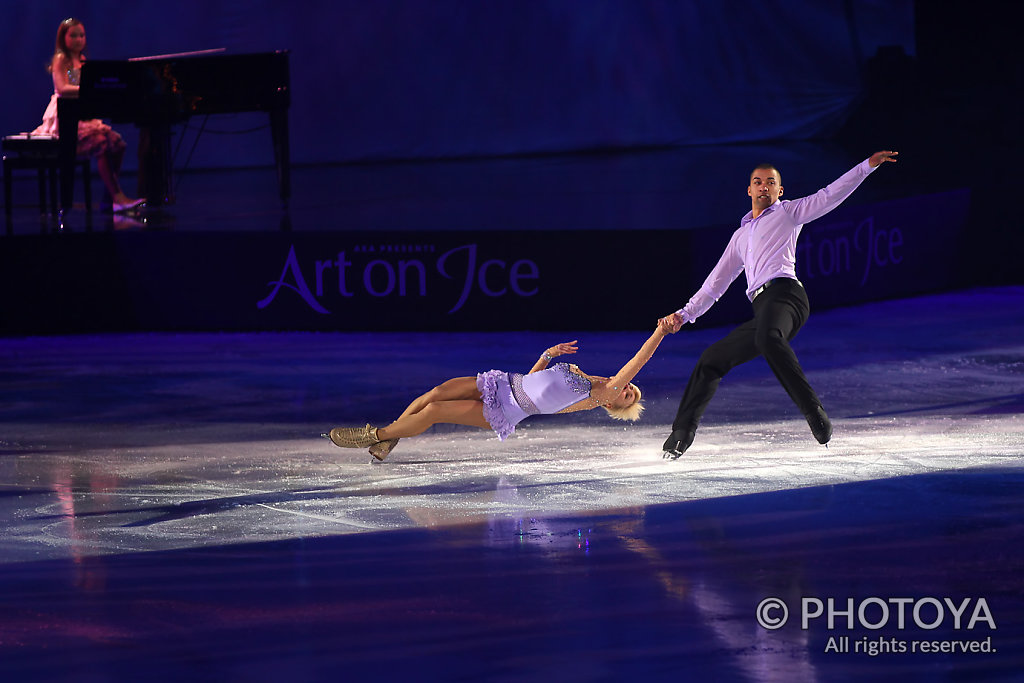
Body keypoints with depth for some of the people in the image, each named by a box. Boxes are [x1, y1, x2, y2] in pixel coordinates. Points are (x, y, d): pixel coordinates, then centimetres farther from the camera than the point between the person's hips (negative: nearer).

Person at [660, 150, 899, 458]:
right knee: (711, 359, 11)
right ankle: (682, 434, 21)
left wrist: (868, 165, -3)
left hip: (784, 293, -7)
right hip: (762, 310, 7)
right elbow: (716, 282, 36)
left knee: (767, 338, -39)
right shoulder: (741, 235, 33)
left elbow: (831, 195, 7)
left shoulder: (787, 212, 17)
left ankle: (813, 410, -45)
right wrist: (685, 314, 30)